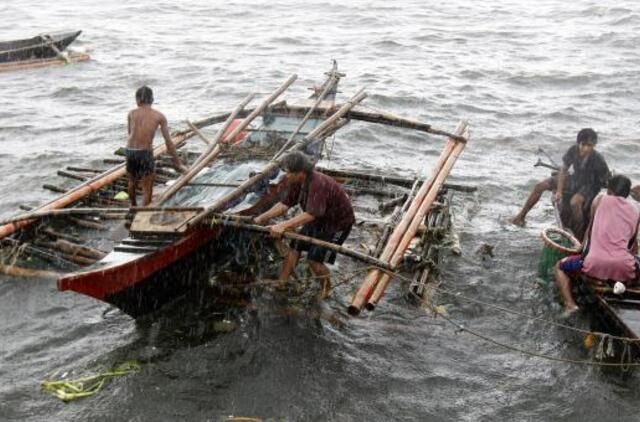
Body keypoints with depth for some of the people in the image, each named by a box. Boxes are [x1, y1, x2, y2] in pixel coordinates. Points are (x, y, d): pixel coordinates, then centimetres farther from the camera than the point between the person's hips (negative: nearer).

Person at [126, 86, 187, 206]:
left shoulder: (132, 113, 7)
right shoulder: (160, 116, 1)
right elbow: (168, 141, -1)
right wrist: (178, 163, 4)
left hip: (130, 151, 4)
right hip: (145, 153, -4)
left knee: (132, 181, 29)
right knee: (147, 189, 4)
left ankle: (133, 206, 52)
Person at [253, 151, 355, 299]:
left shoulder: (319, 184, -37)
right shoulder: (296, 182, -10)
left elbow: (309, 215, -43)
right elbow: (284, 204, -4)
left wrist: (283, 226, -47)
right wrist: (262, 218, -10)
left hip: (338, 222, -8)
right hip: (318, 220, 8)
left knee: (315, 259, -10)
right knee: (295, 246, 4)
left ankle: (326, 290, 14)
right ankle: (281, 281, 16)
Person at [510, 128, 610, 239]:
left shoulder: (598, 160, -28)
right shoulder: (574, 150, -18)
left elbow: (607, 182, -19)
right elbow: (563, 169, -10)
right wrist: (559, 191, -15)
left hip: (590, 185, -5)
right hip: (574, 179, 6)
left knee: (574, 202, -37)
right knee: (540, 186, -4)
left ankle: (579, 237, -21)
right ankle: (521, 216, 7)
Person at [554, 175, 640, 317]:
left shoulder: (600, 200, 12)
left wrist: (585, 250, 40)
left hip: (594, 264, -3)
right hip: (624, 267, 3)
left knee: (560, 266, 23)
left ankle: (570, 304, 4)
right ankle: (622, 283, 11)